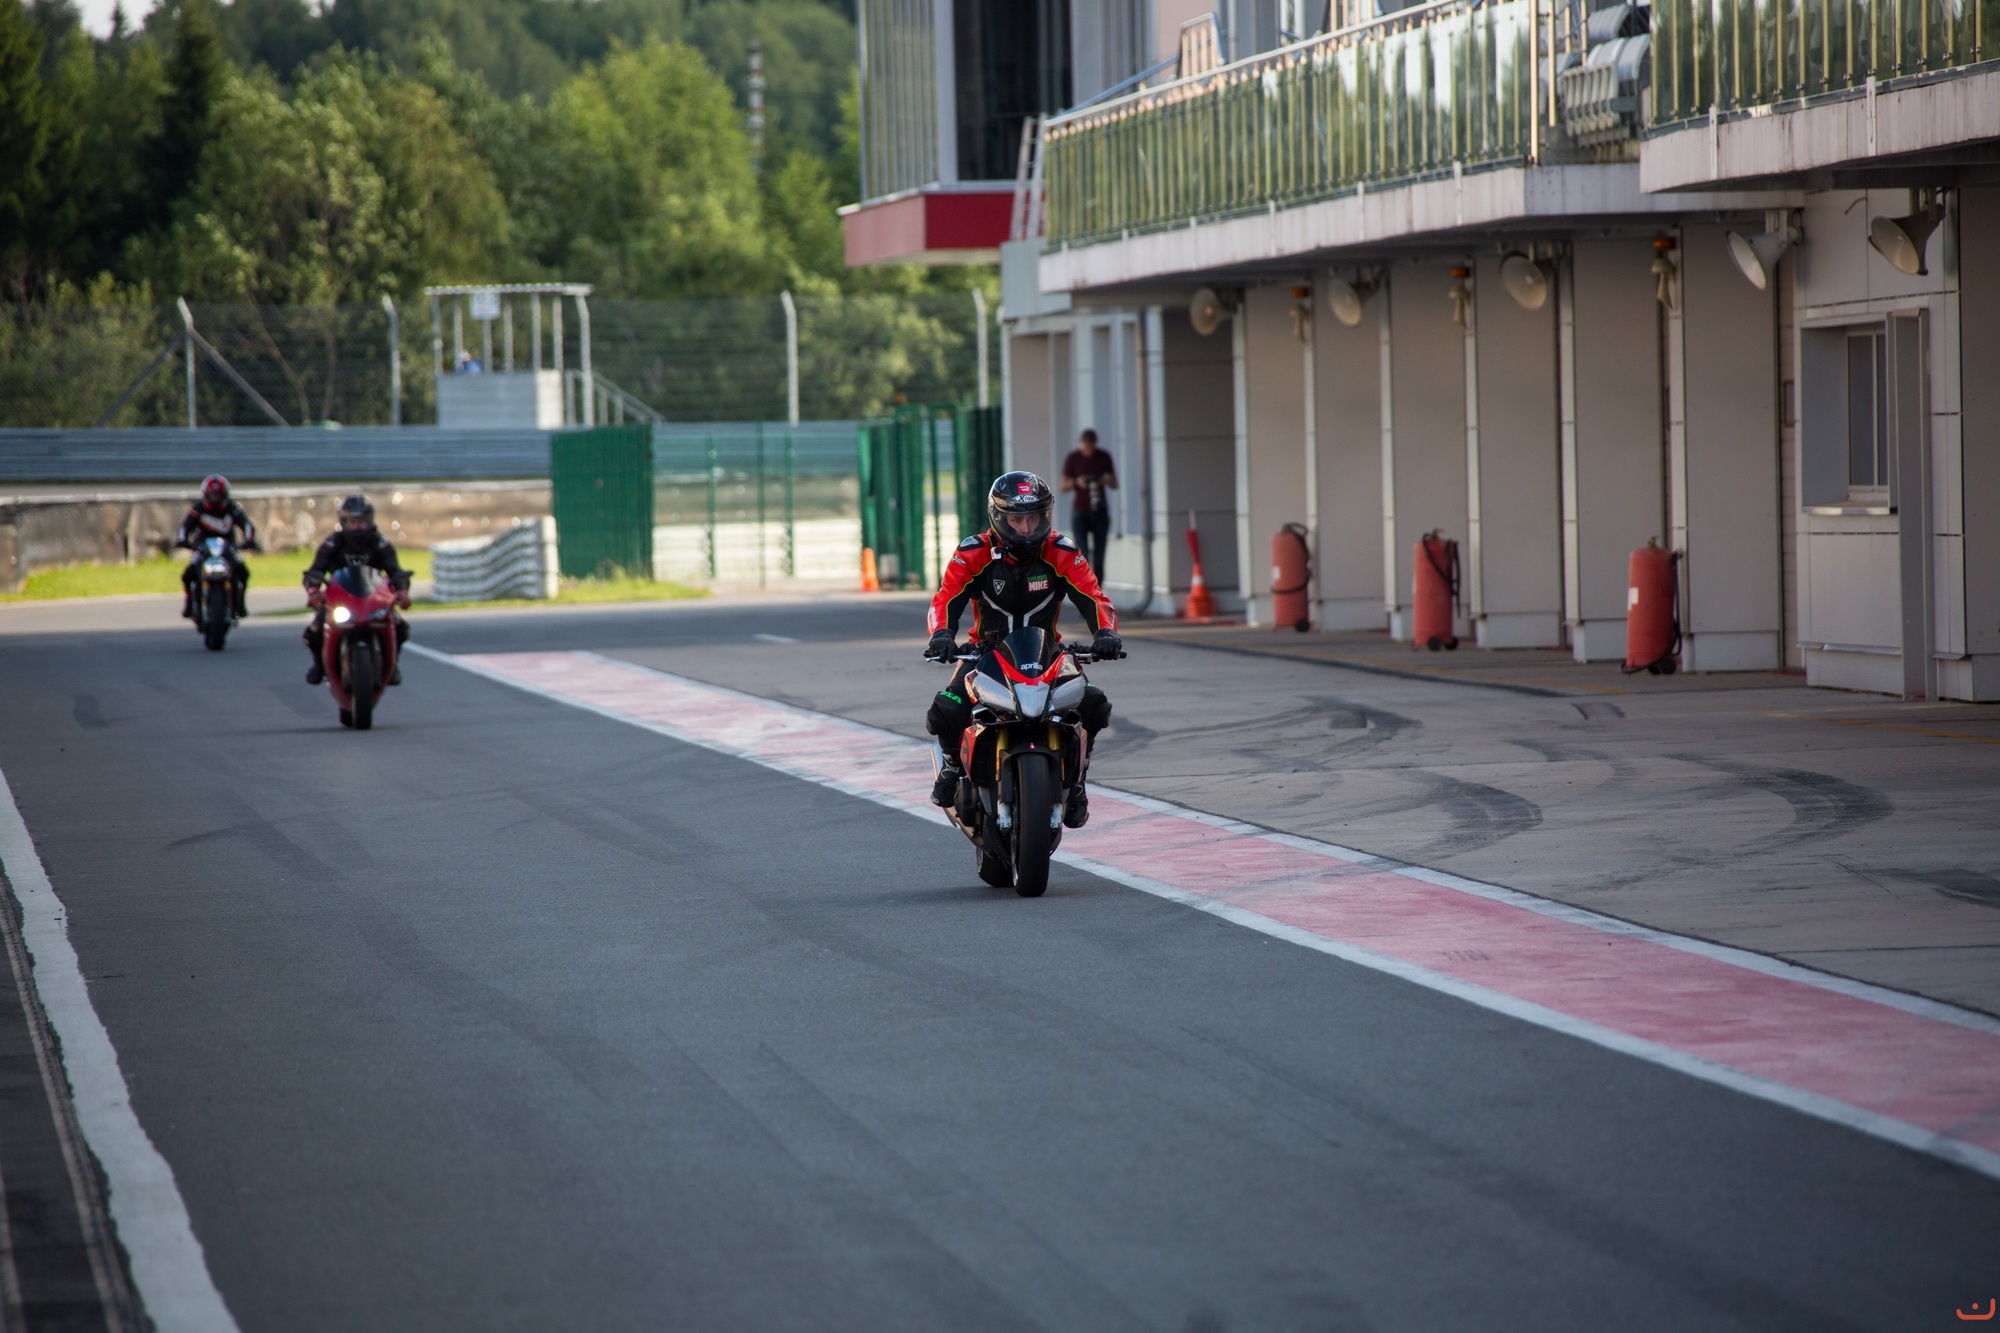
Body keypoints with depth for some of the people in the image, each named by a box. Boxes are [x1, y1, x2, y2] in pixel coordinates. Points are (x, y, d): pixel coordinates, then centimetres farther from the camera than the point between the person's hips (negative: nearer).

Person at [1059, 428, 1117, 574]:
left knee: (1099, 556, 1)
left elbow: (1115, 485, 10)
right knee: (1082, 555, -11)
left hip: (1100, 512, 2)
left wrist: (1106, 481, -12)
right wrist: (1076, 483, -19)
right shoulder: (1072, 458, -1)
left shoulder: (1104, 457, 5)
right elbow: (1063, 486, 2)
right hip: (1080, 512, -2)